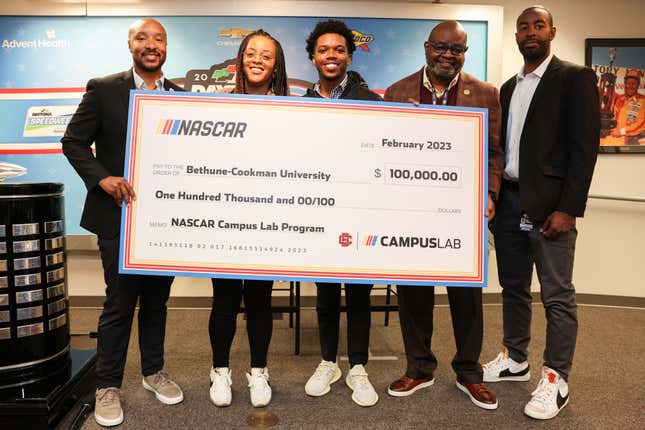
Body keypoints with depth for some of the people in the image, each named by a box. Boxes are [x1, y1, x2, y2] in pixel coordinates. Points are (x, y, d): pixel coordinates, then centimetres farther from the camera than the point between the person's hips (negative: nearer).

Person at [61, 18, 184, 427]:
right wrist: (102, 179, -15)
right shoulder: (103, 89, -1)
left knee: (157, 299, 14)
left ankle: (154, 371, 32)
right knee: (120, 302, 3)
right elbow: (73, 141, 0)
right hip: (120, 214, -3)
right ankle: (108, 386, 20)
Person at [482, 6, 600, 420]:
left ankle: (556, 380, 10)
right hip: (508, 202, 6)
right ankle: (515, 359, 28)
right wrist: (492, 198, 8)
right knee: (513, 287, 14)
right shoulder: (508, 87, 17)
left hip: (549, 204, -6)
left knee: (557, 294, -1)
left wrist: (568, 208, -16)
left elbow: (585, 146, -9)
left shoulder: (575, 77, -2)